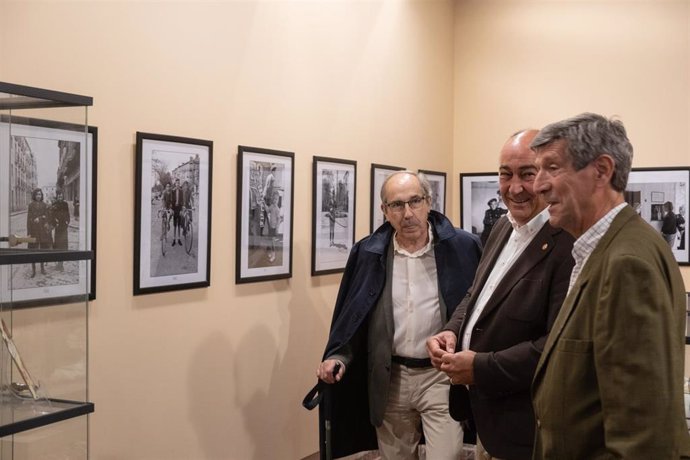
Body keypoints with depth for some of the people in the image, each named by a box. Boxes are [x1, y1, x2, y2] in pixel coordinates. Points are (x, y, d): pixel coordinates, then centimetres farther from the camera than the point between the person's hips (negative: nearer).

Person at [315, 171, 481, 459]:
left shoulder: (463, 247, -7)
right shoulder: (367, 254, 0)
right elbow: (351, 316, 7)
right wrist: (338, 356, -5)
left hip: (442, 376, -2)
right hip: (389, 379, 3)